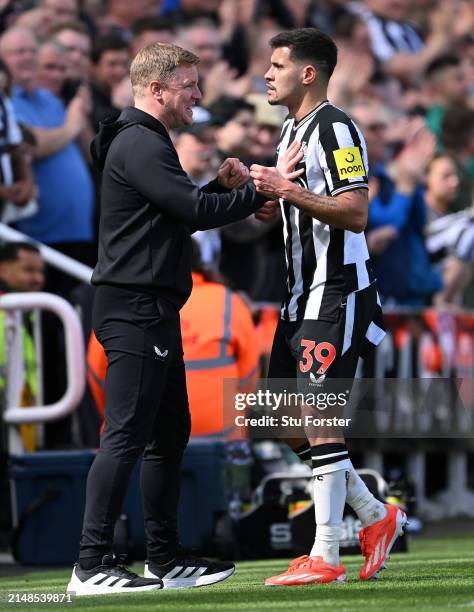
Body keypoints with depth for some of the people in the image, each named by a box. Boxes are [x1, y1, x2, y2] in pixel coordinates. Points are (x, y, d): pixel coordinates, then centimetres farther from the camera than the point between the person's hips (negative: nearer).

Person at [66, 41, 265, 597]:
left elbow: (182, 212, 22)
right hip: (135, 307, -11)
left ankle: (164, 558, 20)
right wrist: (257, 192, -12)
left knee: (169, 434, 14)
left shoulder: (147, 143, 22)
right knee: (126, 434, -13)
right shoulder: (139, 144, -13)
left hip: (151, 310, 11)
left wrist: (220, 185, 7)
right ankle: (92, 565, -15)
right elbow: (193, 211, -20)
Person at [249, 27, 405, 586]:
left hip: (337, 292, -10)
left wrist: (289, 191, -28)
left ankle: (325, 558, -8)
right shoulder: (292, 130, 18)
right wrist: (262, 193, 9)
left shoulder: (335, 129, -13)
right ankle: (374, 517, 22)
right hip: (303, 293, 10)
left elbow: (355, 213, -22)